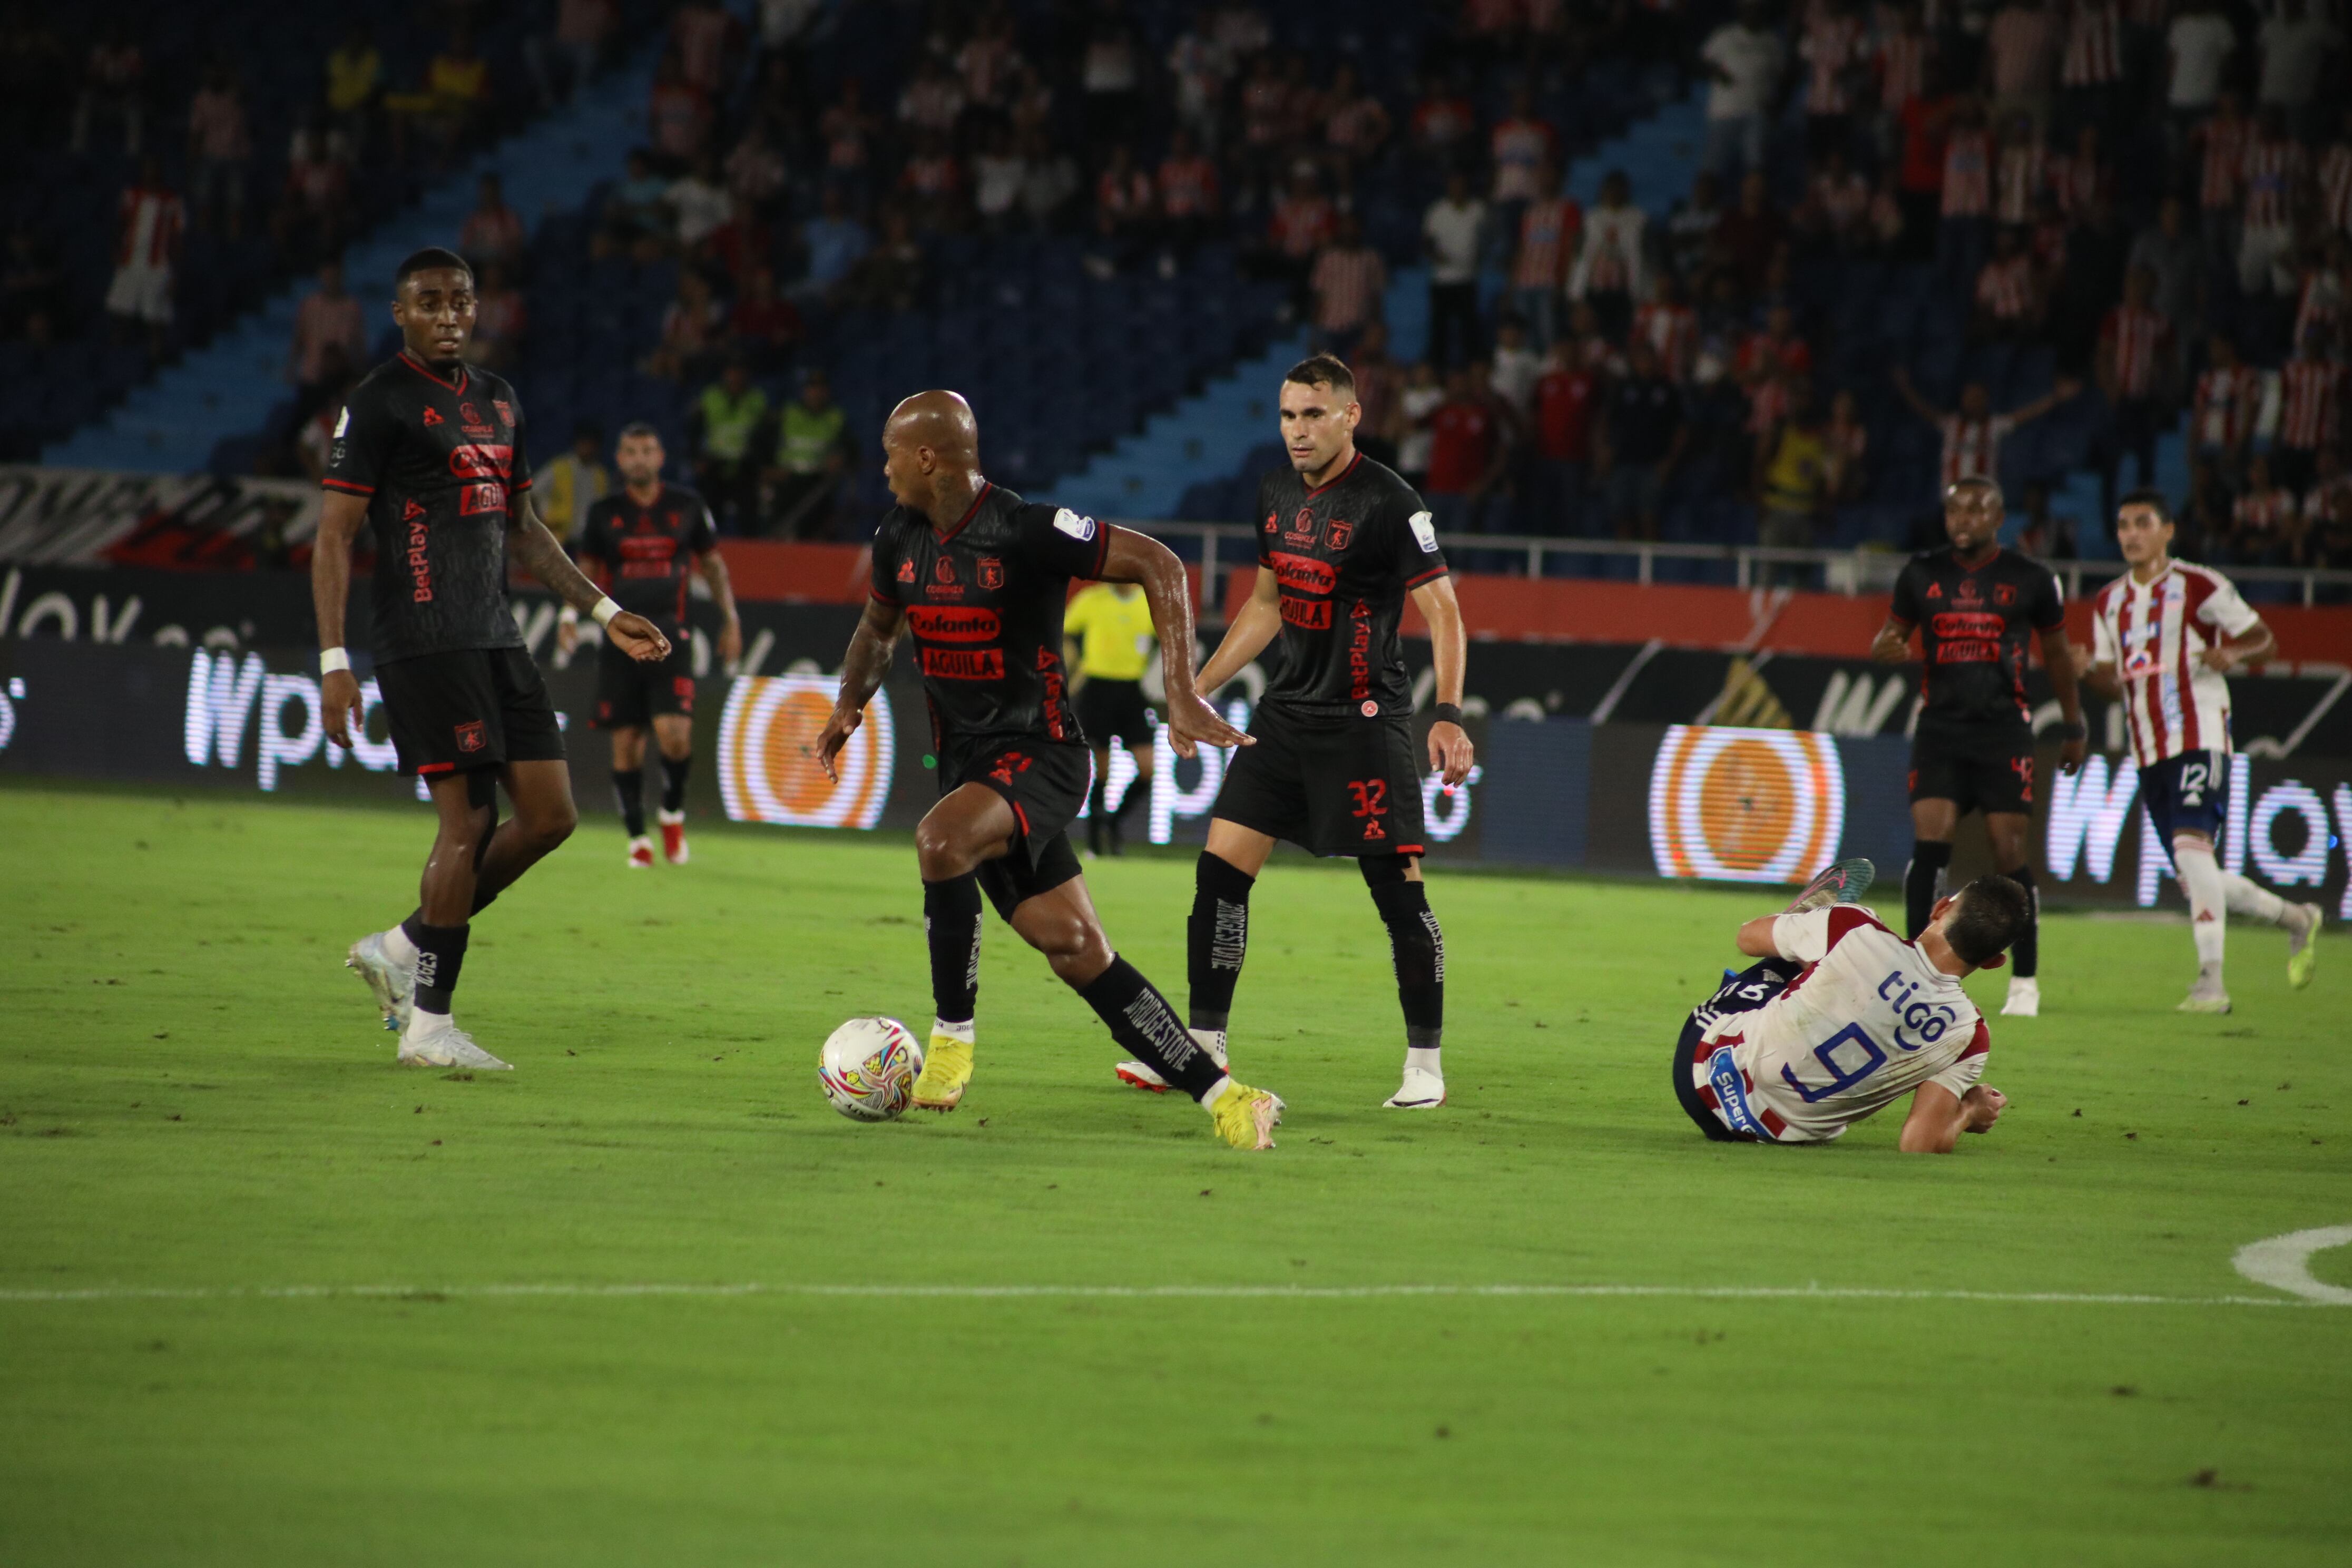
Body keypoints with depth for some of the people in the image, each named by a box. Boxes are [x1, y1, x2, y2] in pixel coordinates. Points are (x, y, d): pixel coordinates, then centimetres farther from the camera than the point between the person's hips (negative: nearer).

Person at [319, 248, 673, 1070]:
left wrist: (605, 613, 23)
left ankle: (402, 948, 16)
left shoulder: (498, 402, 18)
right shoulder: (379, 403, -6)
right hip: (425, 644, -8)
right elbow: (334, 535, -9)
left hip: (495, 639, 8)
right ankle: (429, 1026, -3)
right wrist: (333, 660, -16)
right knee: (469, 819, -12)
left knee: (551, 814, 3)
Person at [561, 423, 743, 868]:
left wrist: (730, 619, 10)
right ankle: (637, 838, 11)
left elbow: (713, 564, 15)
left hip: (669, 636, -1)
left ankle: (673, 813, 9)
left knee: (675, 735, -17)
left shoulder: (687, 506, 5)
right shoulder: (604, 514, 6)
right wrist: (570, 614, -2)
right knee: (626, 743, 0)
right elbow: (584, 570, 14)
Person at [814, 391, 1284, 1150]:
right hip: (967, 762, 7)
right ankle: (1221, 1094, 3)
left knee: (939, 840, -34)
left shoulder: (1025, 532, -17)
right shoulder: (900, 538, 6)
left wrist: (1182, 693, -22)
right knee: (1074, 949, -2)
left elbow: (1158, 565, -15)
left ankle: (952, 1041, -18)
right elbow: (879, 626, 26)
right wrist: (849, 704, 8)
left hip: (1039, 753, -7)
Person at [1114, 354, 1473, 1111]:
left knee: (1397, 886, -7)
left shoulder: (1388, 503, -13)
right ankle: (1204, 1046, 11)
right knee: (1219, 869, 2)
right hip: (1288, 709, 7)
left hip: (1364, 722, -7)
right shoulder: (1276, 493, 9)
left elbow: (1442, 610, -14)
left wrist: (1448, 716, -25)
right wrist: (1198, 687, 21)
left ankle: (1426, 1064, 4)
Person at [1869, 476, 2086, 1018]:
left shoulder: (2029, 581, 2)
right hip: (1940, 729, 1)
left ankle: (2025, 983, 8)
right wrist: (1885, 647, -9)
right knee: (1928, 845, -14)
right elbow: (1893, 632, 17)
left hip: (2004, 732, -1)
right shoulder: (1922, 575, 7)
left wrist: (2073, 728, 16)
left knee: (2012, 857, -3)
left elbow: (2056, 653, 13)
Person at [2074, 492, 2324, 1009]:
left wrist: (2234, 654, -21)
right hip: (2149, 753, 7)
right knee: (2196, 882, 7)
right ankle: (2296, 919, 28)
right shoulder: (2110, 603, 17)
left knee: (2191, 846, -25)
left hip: (2199, 739, -7)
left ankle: (2211, 980, -24)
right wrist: (2087, 670, -1)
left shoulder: (2198, 587, -2)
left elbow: (2265, 640, 1)